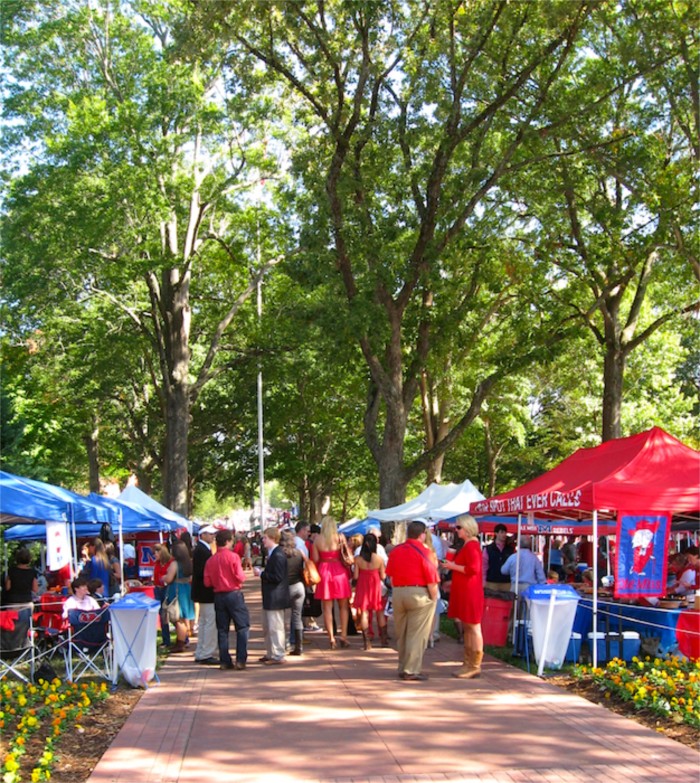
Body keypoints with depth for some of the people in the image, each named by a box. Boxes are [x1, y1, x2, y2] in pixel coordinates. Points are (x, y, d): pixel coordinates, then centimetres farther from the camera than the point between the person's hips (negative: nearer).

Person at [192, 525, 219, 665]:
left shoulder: (201, 549, 14)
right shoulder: (202, 550, -19)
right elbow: (201, 572, -26)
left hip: (203, 592, 11)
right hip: (206, 592, -11)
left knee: (204, 622, 16)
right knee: (211, 623, -7)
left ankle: (201, 654, 23)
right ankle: (207, 655, -3)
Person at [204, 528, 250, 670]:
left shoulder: (210, 560, 2)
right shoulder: (233, 556, -11)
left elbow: (207, 582, 1)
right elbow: (240, 577, -15)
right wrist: (243, 574, 7)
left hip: (218, 595, 5)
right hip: (234, 594, -5)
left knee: (222, 629, 10)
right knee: (242, 626, 4)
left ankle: (225, 661, 9)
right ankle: (240, 660, -3)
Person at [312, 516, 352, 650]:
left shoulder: (318, 539, -2)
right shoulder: (339, 537, -4)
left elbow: (315, 559, -4)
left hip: (324, 571, 1)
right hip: (339, 571, -1)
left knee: (327, 607, 6)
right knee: (343, 606, 11)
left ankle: (331, 638, 4)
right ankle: (343, 635, 5)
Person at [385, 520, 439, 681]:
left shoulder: (395, 551, 6)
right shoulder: (422, 551, -11)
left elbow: (390, 574, 10)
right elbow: (431, 580, -14)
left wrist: (396, 591, 16)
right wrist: (434, 597, -4)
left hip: (397, 594, 6)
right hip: (418, 594, -6)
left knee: (401, 634, 15)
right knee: (417, 634, 1)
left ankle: (402, 668, 23)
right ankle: (411, 670, 0)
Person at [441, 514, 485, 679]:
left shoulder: (472, 545, -14)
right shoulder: (468, 545, 17)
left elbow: (473, 569, -23)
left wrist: (453, 566, -15)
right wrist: (452, 565, 15)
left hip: (470, 593, -11)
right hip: (464, 592, 11)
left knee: (473, 628, -6)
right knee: (467, 628, 13)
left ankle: (475, 666, -3)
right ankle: (468, 663, 19)